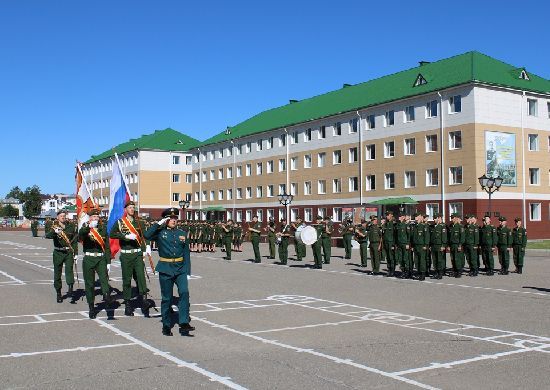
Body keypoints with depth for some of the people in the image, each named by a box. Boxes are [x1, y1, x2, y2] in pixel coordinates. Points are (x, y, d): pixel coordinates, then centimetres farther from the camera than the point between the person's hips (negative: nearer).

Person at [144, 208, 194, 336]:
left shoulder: (182, 233, 8)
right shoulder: (160, 232, 2)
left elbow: (186, 254, 9)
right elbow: (147, 235, -20)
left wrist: (187, 272, 4)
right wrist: (159, 223, -14)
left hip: (180, 269, 2)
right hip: (165, 270, -2)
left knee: (184, 292, -16)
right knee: (166, 298, 5)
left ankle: (184, 323, -15)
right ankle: (166, 326, 17)